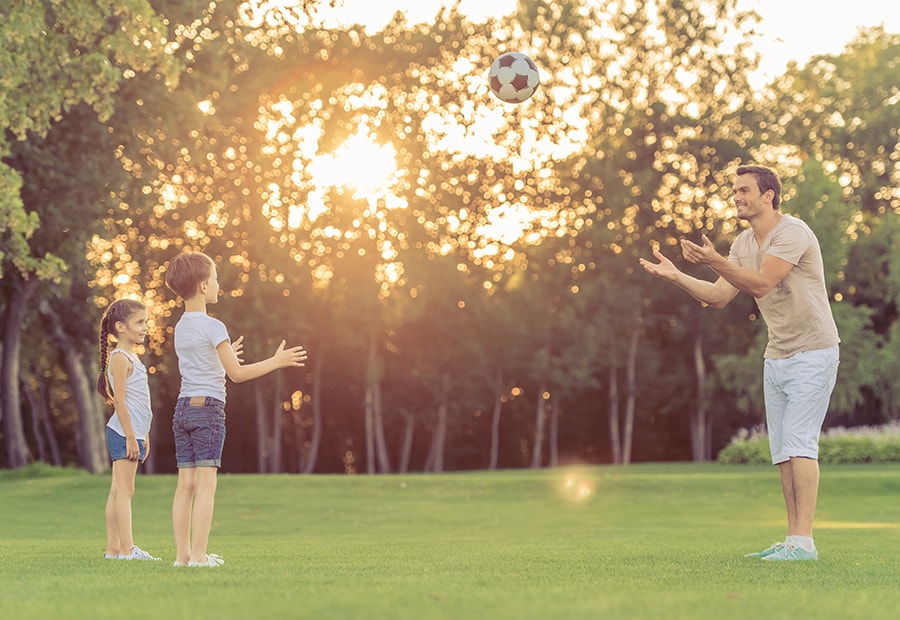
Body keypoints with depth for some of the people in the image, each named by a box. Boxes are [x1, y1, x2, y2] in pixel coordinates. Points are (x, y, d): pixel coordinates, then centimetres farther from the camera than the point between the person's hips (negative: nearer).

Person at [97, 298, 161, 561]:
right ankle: (127, 548, -11)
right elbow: (119, 401, -16)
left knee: (118, 491, 9)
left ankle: (113, 548, 11)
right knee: (124, 490, -10)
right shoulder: (120, 358, -11)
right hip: (124, 432, -10)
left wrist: (143, 436, 22)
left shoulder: (132, 357, 19)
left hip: (133, 432, 10)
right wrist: (131, 437, -19)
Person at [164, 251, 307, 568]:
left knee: (185, 484, 6)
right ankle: (198, 555, -9)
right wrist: (276, 361, -3)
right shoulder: (213, 327, -10)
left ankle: (182, 553, 6)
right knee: (206, 483, -6)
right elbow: (237, 373, -12)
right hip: (208, 407, -7)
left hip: (183, 407, 7)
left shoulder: (180, 327, 14)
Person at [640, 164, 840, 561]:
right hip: (776, 357, 8)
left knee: (799, 443, -15)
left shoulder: (792, 232, -16)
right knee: (782, 451, 5)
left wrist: (714, 261, -35)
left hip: (812, 353, -8)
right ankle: (793, 539, 8)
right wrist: (677, 276, -6)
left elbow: (760, 284, -27)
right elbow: (719, 297, 6)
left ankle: (803, 542, -17)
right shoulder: (744, 243, 10)